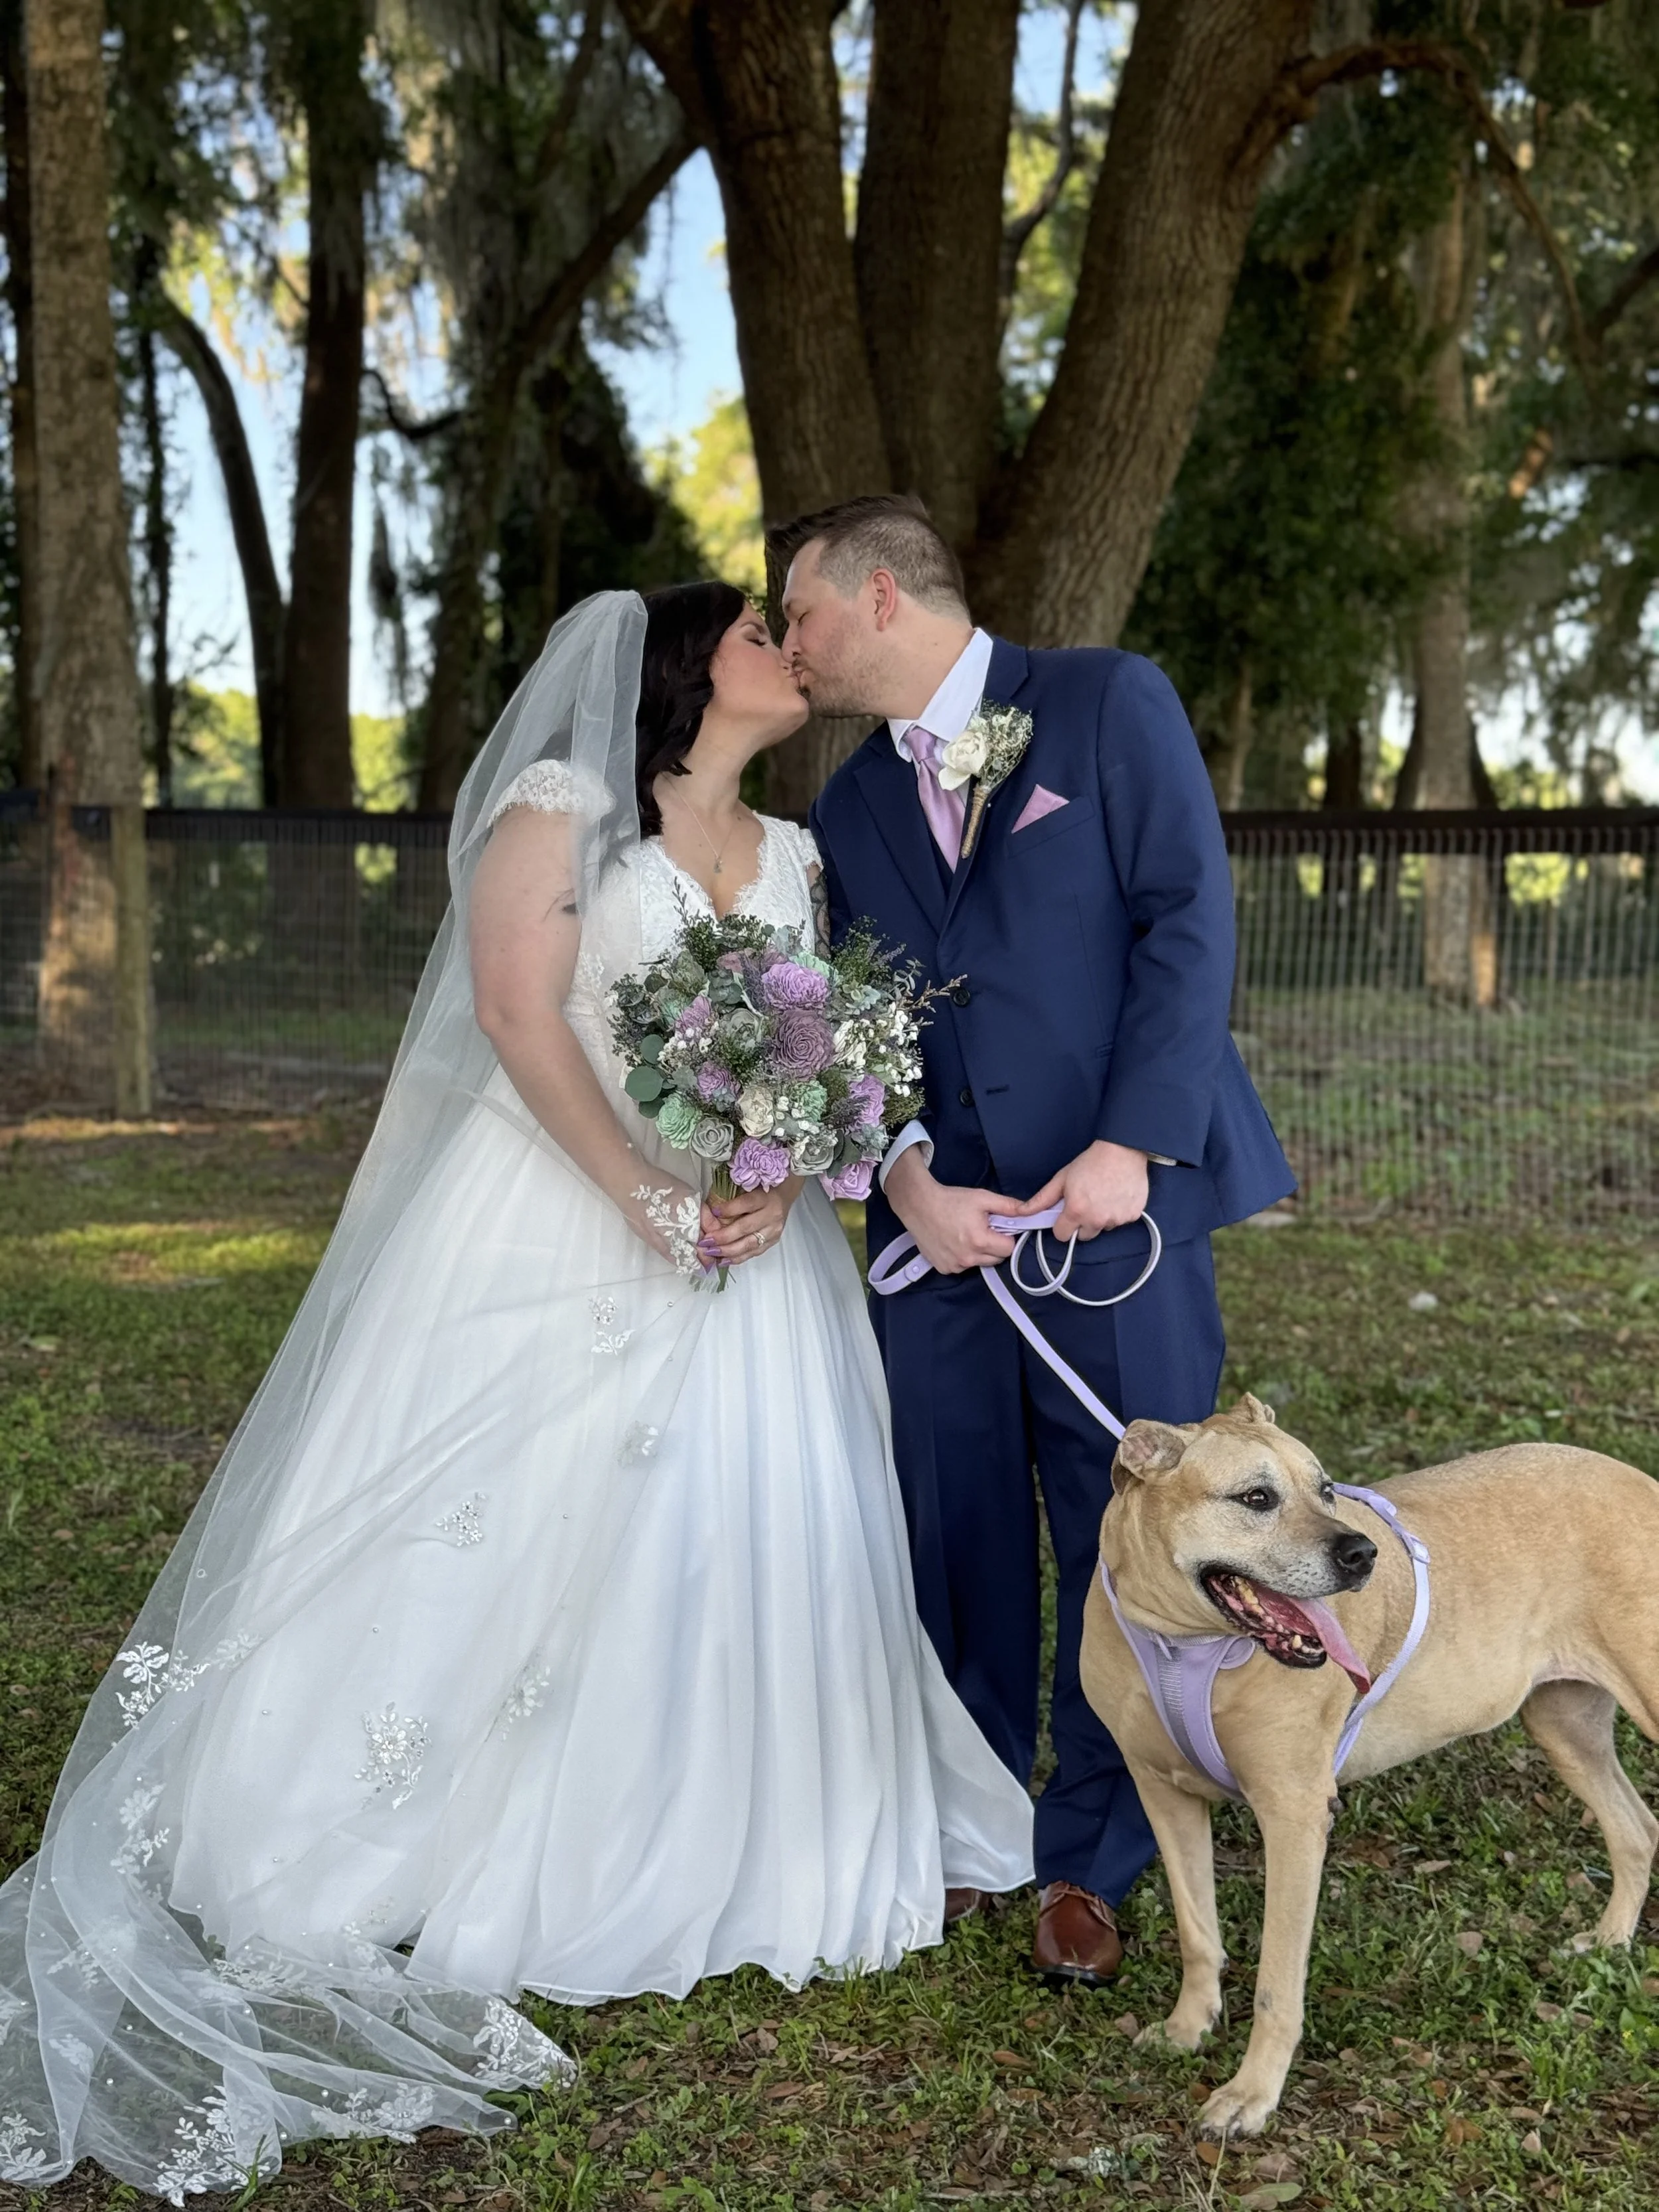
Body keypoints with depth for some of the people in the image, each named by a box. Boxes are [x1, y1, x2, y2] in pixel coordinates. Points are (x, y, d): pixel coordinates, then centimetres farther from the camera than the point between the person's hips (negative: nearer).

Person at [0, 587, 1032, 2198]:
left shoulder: (790, 854, 15)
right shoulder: (559, 805, -4)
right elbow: (518, 1013, -13)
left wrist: (777, 1187, -11)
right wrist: (650, 1200, -18)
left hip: (745, 1238, 6)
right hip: (552, 1218, -5)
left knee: (733, 1533, 5)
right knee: (500, 1527, -1)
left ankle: (702, 1855, 19)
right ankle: (461, 1854, 14)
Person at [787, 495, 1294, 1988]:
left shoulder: (1109, 703, 2)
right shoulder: (849, 808, 17)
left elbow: (1189, 921, -6)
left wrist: (1132, 1148, -16)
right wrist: (904, 1177, -8)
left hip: (1116, 1196, -4)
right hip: (939, 1218, 4)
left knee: (1128, 1535, 2)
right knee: (956, 1540, 9)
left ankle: (1090, 1860, 20)